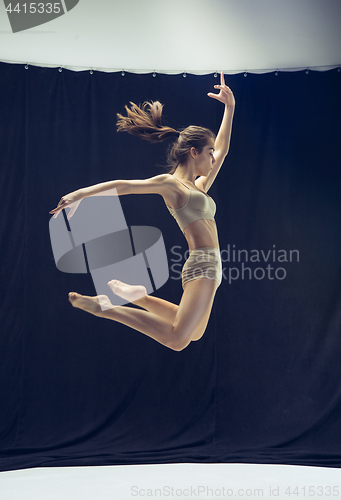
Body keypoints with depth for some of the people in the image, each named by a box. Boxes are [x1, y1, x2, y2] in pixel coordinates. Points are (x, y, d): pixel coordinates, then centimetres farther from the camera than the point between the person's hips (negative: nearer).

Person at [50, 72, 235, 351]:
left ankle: (138, 297, 23)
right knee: (177, 339, -20)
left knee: (195, 334, 19)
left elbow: (222, 150, 29)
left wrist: (230, 108, 27)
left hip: (209, 268, 9)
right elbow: (122, 186, -11)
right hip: (202, 264, -9)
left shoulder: (198, 186, 20)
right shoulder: (170, 183, -5)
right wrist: (81, 194, -19)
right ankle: (104, 308, -12)